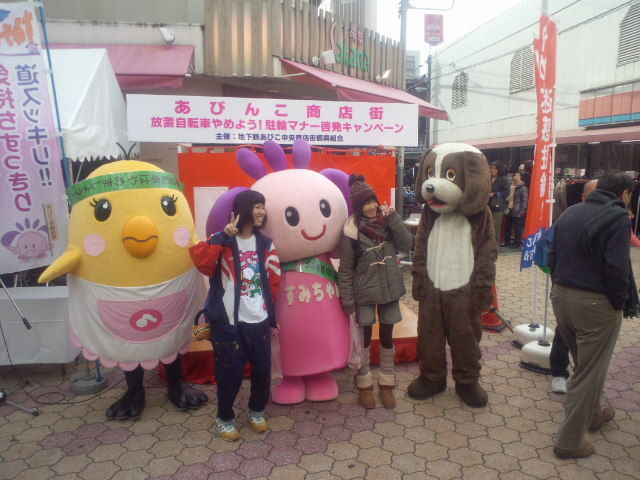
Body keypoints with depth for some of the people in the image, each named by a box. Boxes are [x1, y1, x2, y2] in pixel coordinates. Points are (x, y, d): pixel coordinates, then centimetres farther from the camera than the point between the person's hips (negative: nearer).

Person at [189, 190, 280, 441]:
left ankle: (257, 411, 39)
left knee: (263, 369, 13)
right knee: (230, 372, 5)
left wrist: (266, 305, 4)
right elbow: (201, 262, -24)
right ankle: (224, 418, 30)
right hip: (229, 322, -4)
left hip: (259, 321, 4)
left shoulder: (265, 244, 7)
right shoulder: (222, 241, -6)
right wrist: (224, 237, -27)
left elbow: (274, 279, 11)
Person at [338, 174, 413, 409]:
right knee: (365, 338, 8)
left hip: (390, 287, 3)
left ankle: (386, 383, 30)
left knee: (387, 337, 13)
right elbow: (345, 269, -8)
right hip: (364, 292, -3)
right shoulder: (351, 231, -12)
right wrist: (347, 300, -9)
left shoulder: (387, 220, -2)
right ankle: (364, 385, 27)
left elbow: (406, 245, -8)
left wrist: (393, 219, -16)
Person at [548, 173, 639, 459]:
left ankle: (592, 414, 45)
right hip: (596, 305, -7)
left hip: (561, 297, 7)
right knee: (589, 372, 5)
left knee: (583, 364, 26)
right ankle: (570, 441, 13)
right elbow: (617, 267, -19)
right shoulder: (617, 217, -12)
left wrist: (561, 288, 14)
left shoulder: (570, 213, 9)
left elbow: (552, 256, 10)